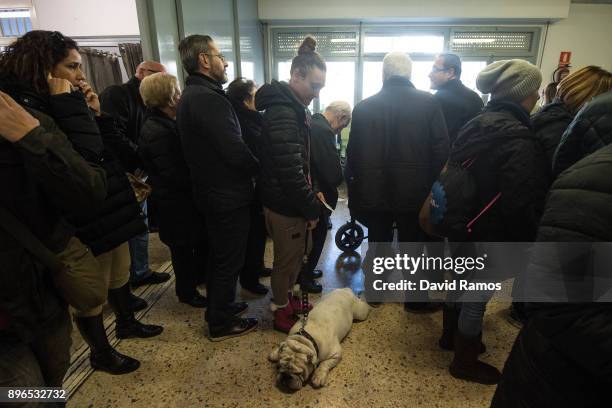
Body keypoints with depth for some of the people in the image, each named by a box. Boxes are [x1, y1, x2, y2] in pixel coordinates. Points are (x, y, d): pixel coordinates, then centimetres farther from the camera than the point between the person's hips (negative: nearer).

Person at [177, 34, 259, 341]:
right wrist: (258, 168, -7)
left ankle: (218, 308, 41)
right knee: (229, 261, 6)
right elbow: (236, 152, -26)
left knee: (219, 255, 23)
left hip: (210, 192, 10)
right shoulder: (209, 99, -23)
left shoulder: (190, 96, 11)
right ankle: (222, 324, 24)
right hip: (228, 197, -10)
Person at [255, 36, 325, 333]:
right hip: (285, 207, -9)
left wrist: (311, 200, 13)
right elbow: (291, 172, -26)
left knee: (294, 256, 23)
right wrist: (312, 208, -16)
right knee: (286, 261, 8)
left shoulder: (293, 107, 11)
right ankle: (281, 313, 29)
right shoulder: (283, 112, -22)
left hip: (291, 201, 9)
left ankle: (287, 297, 43)